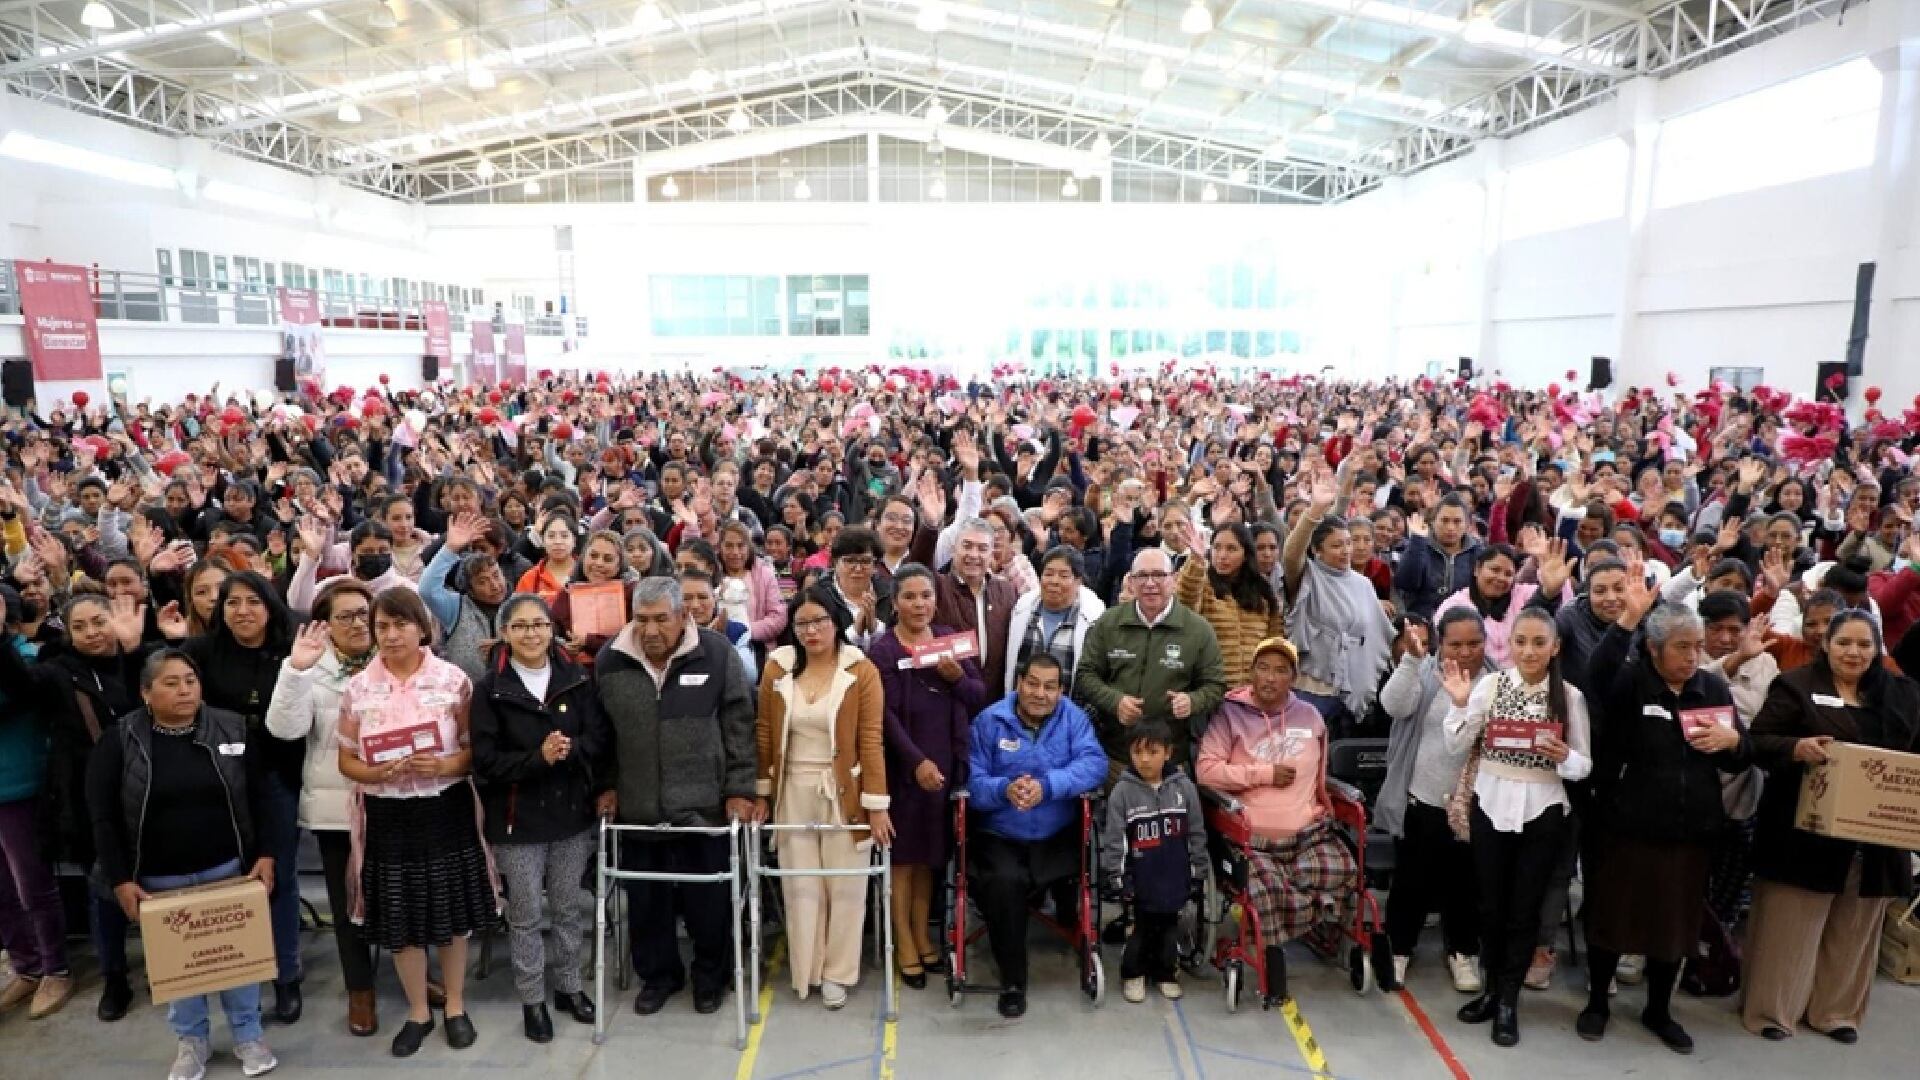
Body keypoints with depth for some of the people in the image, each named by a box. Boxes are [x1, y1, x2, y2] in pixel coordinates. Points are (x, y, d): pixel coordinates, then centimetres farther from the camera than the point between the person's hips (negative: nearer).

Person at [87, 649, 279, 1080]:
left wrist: (265, 855, -6)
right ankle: (191, 1039, 32)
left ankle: (248, 1034, 27)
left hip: (227, 867, 0)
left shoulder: (233, 729, -5)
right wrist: (120, 879, -8)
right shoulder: (119, 741, -7)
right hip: (159, 878, 0)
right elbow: (103, 818, -4)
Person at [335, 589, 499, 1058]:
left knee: (452, 912, 9)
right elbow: (347, 761, 4)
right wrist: (381, 773, -15)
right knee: (400, 918, 11)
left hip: (446, 810, -1)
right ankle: (418, 1012, 31)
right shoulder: (358, 687, 0)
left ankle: (455, 1006, 29)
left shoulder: (453, 679, -6)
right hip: (387, 815, 2)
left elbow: (476, 748, -2)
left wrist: (444, 765, -21)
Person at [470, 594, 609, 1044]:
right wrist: (539, 757, -25)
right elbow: (485, 759, -12)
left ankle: (568, 985, 33)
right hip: (518, 818, -2)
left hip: (573, 812, 2)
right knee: (526, 915, 10)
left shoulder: (576, 679, 0)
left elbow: (598, 738, -4)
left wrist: (569, 750, -24)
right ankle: (532, 999, 26)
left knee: (570, 908, 15)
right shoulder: (490, 689, -7)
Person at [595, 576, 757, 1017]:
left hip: (704, 806, -2)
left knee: (708, 899, 9)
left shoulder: (717, 655, -10)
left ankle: (711, 976, 33)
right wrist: (608, 785, 9)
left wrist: (740, 789, -6)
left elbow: (739, 726, -5)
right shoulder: (609, 661, -2)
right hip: (638, 808, 2)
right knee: (646, 901, 14)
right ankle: (658, 974, 38)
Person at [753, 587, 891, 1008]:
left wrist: (876, 804, -11)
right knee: (800, 887, 11)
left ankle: (837, 973, 23)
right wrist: (761, 792, 6)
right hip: (793, 794, 2)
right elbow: (765, 734, 5)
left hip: (843, 794, -2)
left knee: (845, 887, 6)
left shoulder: (862, 671, -9)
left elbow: (871, 741, -10)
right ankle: (805, 971, 27)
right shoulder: (777, 667, -1)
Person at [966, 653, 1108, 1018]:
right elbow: (973, 782, -9)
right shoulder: (989, 721, -3)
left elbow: (1095, 764, -17)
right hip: (1000, 837, -2)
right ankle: (1012, 981, -7)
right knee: (1003, 882, -27)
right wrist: (1004, 790, -30)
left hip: (1059, 837, 3)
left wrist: (1047, 786, -31)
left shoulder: (1073, 718, -1)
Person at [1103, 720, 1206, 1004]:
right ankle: (1133, 974, 29)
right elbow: (1113, 839, -8)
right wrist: (1117, 879, -8)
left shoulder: (1184, 787, -5)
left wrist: (1197, 873, 5)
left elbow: (1197, 834, 3)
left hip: (1174, 876, 2)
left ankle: (1165, 973, 34)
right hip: (1139, 877, -2)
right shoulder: (1123, 791, -11)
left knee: (1168, 926, 16)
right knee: (1139, 927, 9)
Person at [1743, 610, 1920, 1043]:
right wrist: (1797, 748, -29)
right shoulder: (1796, 685, -5)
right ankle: (1772, 1007, 13)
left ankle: (1837, 1010, 28)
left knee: (1854, 929, 14)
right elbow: (1758, 740, -10)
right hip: (1805, 831, -4)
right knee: (1790, 923, 3)